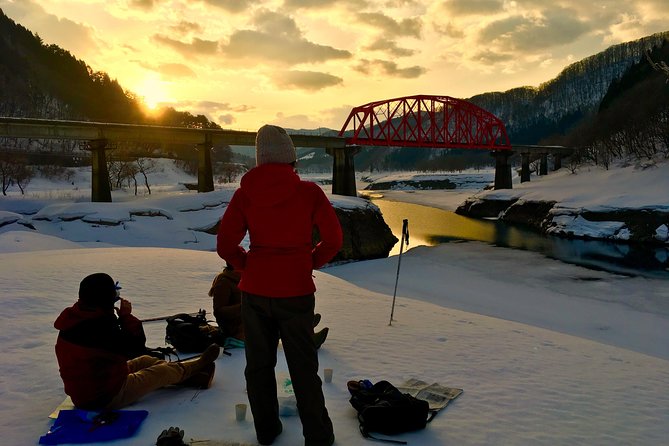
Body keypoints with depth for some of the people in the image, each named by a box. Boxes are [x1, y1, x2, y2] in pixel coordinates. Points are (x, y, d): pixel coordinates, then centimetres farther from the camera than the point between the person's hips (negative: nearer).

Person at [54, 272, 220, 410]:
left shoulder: (75, 317, -3)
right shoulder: (100, 325, -30)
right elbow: (136, 345, -20)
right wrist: (126, 316, -12)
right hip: (107, 397, -9)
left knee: (145, 361, 21)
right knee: (165, 371, 5)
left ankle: (193, 377, 29)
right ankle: (200, 363, 31)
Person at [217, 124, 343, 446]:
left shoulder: (245, 193, -4)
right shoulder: (308, 192, -9)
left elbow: (225, 245, -5)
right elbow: (332, 240, -5)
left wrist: (248, 267, 10)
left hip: (254, 291, 2)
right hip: (296, 291, -2)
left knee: (259, 364, 18)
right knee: (303, 368, 11)